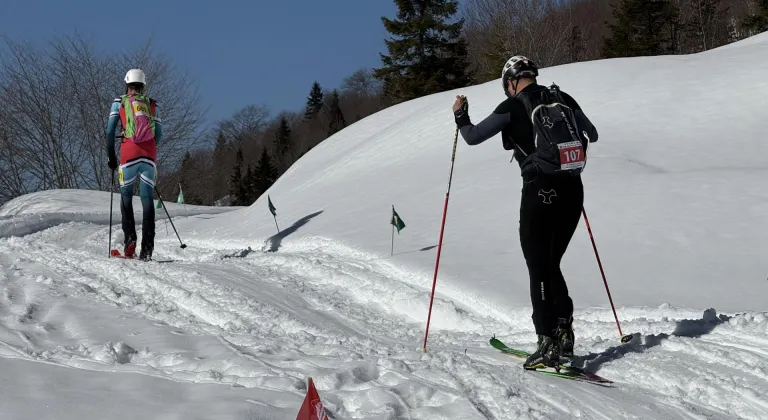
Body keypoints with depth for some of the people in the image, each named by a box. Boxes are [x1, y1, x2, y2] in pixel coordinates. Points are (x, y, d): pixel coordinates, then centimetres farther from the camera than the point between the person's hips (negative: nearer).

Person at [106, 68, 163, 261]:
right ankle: (147, 248, -8)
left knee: (126, 196, 9)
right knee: (147, 198, 0)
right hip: (149, 154, 2)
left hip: (129, 152, -2)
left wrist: (111, 156, 13)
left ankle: (130, 239, -6)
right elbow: (159, 135, 14)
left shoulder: (119, 102, 11)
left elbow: (110, 131, 5)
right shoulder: (152, 104, 17)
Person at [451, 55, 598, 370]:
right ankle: (563, 335, 11)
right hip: (573, 191, 5)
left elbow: (472, 137, -2)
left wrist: (460, 116, 17)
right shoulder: (563, 99, 11)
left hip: (540, 191, -5)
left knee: (539, 270, 0)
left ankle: (549, 344, -6)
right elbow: (592, 135, 24)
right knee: (551, 265, 17)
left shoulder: (513, 106, -3)